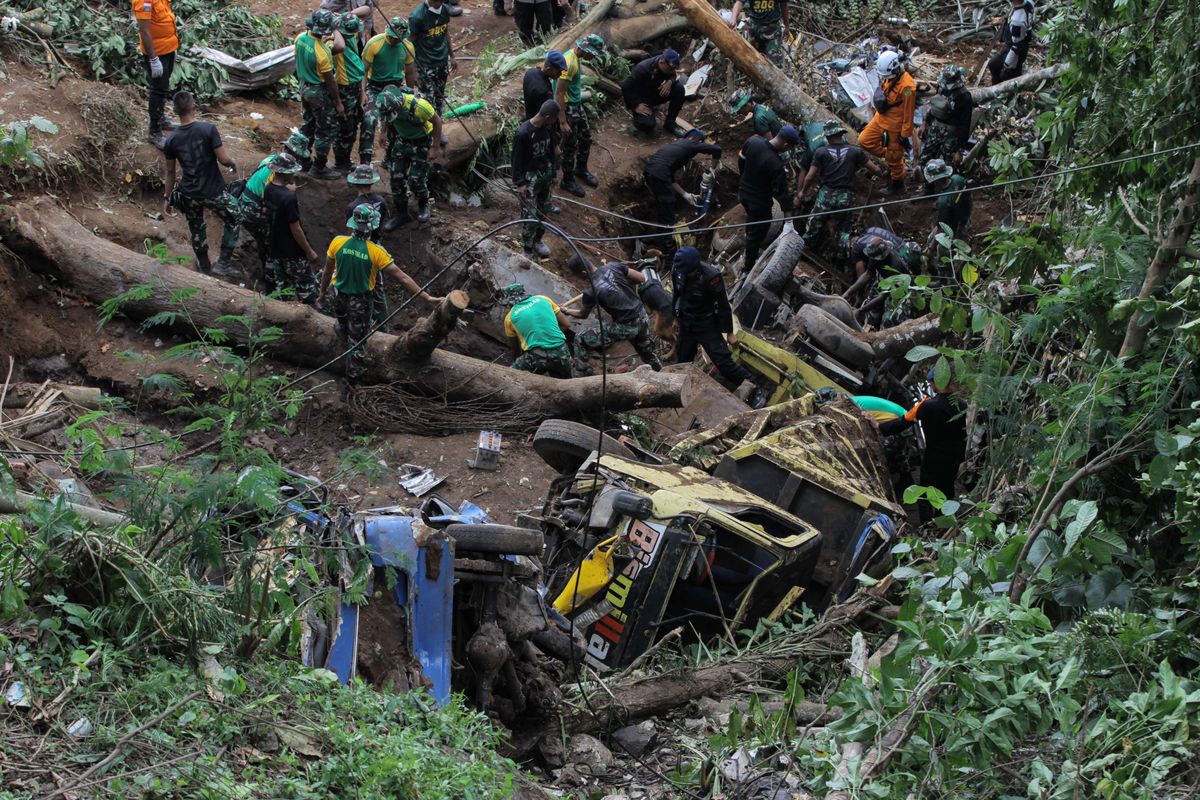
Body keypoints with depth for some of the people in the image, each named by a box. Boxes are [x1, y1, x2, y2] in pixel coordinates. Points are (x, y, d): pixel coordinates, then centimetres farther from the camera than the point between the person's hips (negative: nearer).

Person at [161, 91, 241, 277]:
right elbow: (223, 159, -18)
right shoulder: (208, 129, -19)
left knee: (197, 230, 24)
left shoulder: (171, 141, -7)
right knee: (234, 220, 21)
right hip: (214, 192, -3)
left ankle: (205, 268, 38)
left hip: (189, 195, 3)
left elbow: (170, 173, 1)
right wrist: (233, 164, 5)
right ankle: (223, 264, 17)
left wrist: (166, 198, 13)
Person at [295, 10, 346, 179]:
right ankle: (319, 168, 17)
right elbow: (330, 81, -21)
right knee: (327, 131, 8)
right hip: (320, 92, -8)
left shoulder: (301, 38, -11)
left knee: (308, 124, 26)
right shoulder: (323, 53, -31)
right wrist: (338, 103, -11)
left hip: (304, 87, 8)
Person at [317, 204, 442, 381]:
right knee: (358, 339, 19)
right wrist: (426, 297, -20)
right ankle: (354, 374, 36)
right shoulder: (375, 252, -26)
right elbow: (402, 277, -24)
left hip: (339, 297, 3)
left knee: (343, 323, 35)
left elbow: (327, 272, -5)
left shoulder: (337, 242, -19)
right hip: (361, 301, -3)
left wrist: (322, 292, 13)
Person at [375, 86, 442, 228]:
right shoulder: (386, 104, -21)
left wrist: (434, 148, -16)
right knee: (397, 177, 2)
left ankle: (423, 205, 26)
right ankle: (401, 214, 18)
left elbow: (437, 122, -20)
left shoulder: (418, 105, -36)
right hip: (401, 140, 5)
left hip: (421, 143, -5)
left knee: (415, 180, -4)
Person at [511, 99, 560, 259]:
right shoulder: (523, 133, -25)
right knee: (531, 216, -5)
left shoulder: (548, 127, -5)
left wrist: (552, 173, 18)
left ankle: (538, 240, 38)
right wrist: (519, 183, -17)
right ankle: (528, 251, 9)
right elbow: (516, 158, -17)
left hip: (545, 174, 7)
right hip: (530, 177, -7)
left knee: (544, 210, 16)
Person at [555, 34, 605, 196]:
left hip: (577, 105, 9)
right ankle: (568, 180, 21)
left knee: (586, 138, 20)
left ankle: (581, 170, 39)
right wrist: (563, 122, -26)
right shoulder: (569, 63, -28)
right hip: (567, 108, -9)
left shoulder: (576, 57, 2)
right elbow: (559, 94, -27)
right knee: (570, 145, 4)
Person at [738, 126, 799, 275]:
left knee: (751, 221, 31)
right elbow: (782, 193, -27)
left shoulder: (753, 141, -16)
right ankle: (748, 268, 26)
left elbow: (742, 158, 4)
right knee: (757, 232, 12)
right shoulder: (776, 165, -34)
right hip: (759, 201, -7)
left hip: (744, 192, 7)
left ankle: (753, 250, 54)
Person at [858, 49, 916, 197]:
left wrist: (906, 135, -17)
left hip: (895, 126, -8)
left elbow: (908, 113, -24)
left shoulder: (906, 86, -31)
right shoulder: (887, 76, -7)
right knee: (864, 140, 13)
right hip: (880, 119, 8)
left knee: (894, 158, 8)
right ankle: (889, 156, 29)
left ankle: (897, 185, 30)